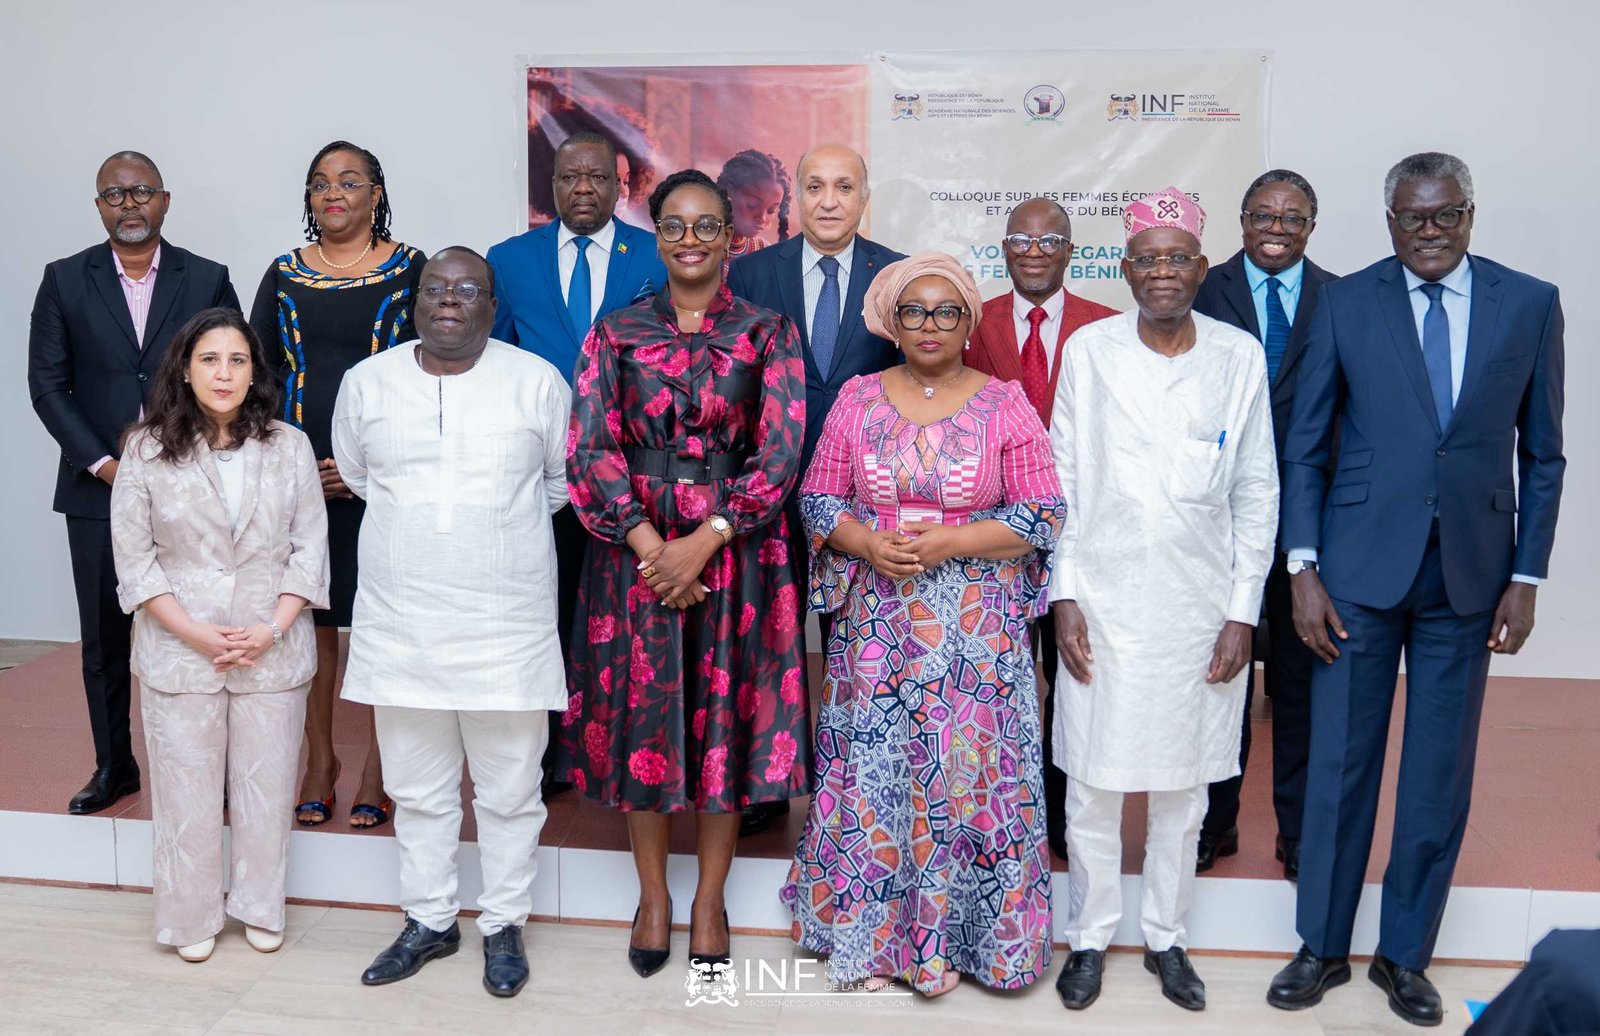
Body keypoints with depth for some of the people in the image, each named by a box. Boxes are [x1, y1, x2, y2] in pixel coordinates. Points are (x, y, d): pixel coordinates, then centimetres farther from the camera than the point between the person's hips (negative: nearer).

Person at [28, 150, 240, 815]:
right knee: (104, 636, 9)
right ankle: (113, 765, 22)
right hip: (98, 488, 1)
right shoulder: (65, 281, 5)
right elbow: (47, 383, 3)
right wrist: (101, 463, -7)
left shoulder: (208, 280, 3)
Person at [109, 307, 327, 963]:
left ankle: (260, 909, 27)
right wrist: (196, 633, -11)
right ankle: (193, 917, 25)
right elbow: (133, 558, -2)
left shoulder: (288, 447, 1)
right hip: (178, 650, -1)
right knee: (187, 786, 7)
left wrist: (272, 629, -11)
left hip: (273, 650, 1)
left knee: (267, 784, 8)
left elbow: (309, 547, 1)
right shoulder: (147, 451, -2)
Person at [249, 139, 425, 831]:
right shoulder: (284, 276, 10)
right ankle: (320, 757, 19)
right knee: (309, 615, 6)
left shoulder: (410, 270, 1)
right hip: (299, 477, 3)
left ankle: (377, 765, 13)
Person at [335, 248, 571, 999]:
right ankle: (428, 921, 30)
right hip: (400, 624, 2)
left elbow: (564, 481, 8)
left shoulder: (537, 382, -3)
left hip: (507, 626, -2)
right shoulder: (366, 382, 3)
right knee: (416, 788, 14)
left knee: (509, 789, 8)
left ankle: (503, 926, 25)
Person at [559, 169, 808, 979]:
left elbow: (781, 453, -6)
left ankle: (709, 898, 22)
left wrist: (704, 541, -16)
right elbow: (587, 449, -3)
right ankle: (652, 895, 24)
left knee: (725, 718, 5)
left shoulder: (768, 333, 3)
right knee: (640, 718, 6)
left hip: (734, 551, -1)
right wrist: (649, 544, -15)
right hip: (633, 548, 1)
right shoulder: (615, 332, 6)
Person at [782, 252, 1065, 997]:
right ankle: (865, 934, 21)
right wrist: (869, 545, -13)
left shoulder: (1006, 405, -1)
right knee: (869, 772, 6)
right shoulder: (857, 399, 6)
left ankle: (948, 933, 18)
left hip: (975, 631, -1)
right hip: (874, 623, 2)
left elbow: (1043, 516, -4)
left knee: (965, 769, 1)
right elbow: (818, 497, 6)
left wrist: (950, 543, -15)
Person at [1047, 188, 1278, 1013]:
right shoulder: (1089, 350, -1)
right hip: (1103, 603, -1)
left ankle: (1166, 937, 30)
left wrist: (1242, 611, -1)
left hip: (1200, 606, 1)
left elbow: (1257, 493, 3)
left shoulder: (1239, 357, 0)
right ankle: (1089, 938, 24)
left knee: (1183, 787, 12)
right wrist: (1064, 594, -4)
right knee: (1092, 784, 5)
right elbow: (1063, 480, 1)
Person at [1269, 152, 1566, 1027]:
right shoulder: (1345, 303, -1)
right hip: (1361, 566, -1)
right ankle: (1323, 947, 24)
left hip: (1470, 575, 1)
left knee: (1440, 774, 9)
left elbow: (1542, 454, 5)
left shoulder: (1530, 305, 2)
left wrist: (1526, 578, 1)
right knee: (1339, 765, 7)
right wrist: (1303, 568, -6)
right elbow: (1305, 447, 1)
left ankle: (1405, 955, 26)